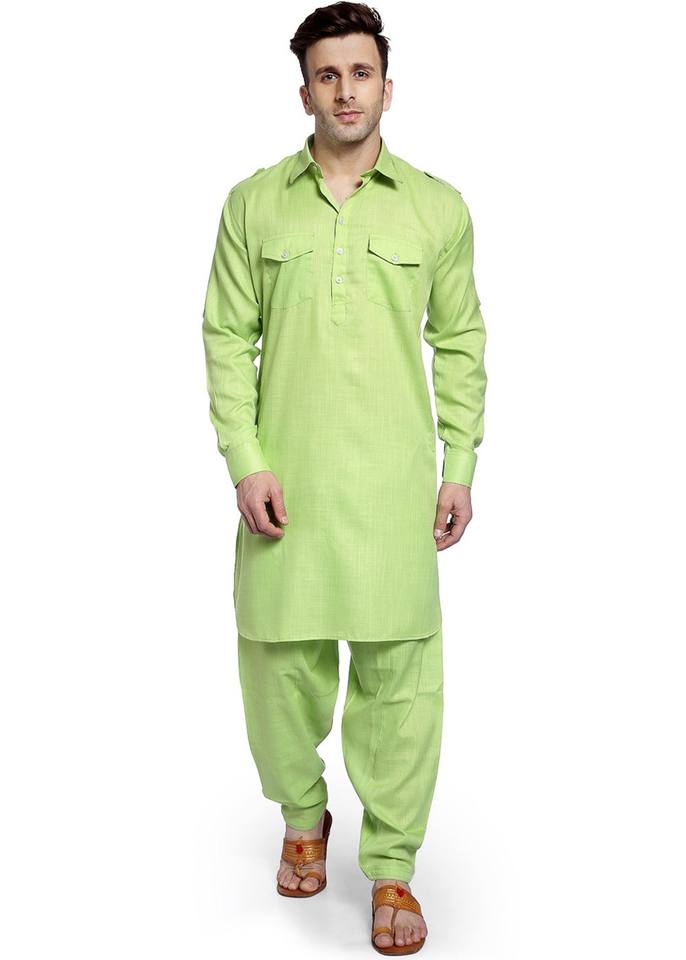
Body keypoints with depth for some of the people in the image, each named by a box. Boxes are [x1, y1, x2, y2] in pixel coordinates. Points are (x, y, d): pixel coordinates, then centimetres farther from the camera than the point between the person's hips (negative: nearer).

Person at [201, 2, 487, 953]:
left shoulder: (439, 207, 5)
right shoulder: (253, 204, 5)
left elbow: (461, 343, 7)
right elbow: (227, 337, 3)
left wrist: (460, 467, 1)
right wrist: (245, 462, -6)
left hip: (394, 487, 0)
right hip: (287, 482, 1)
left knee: (399, 675, 2)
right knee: (280, 659, 10)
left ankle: (392, 867, 18)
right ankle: (304, 816, 36)